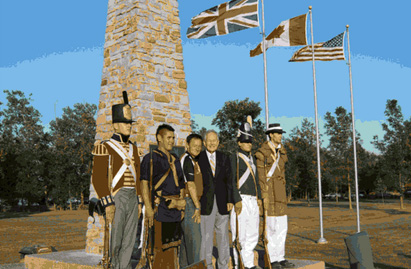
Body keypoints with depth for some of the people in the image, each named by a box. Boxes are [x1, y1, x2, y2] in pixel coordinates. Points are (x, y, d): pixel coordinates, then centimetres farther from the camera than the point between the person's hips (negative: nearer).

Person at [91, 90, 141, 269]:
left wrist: (139, 202, 13)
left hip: (132, 199, 6)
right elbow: (98, 178, -12)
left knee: (129, 241, 7)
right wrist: (107, 204, -19)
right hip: (116, 199, -6)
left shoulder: (133, 148, 14)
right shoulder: (104, 147, -7)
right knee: (114, 242, -2)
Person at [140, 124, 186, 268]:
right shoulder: (150, 159, -4)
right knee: (160, 245, -5)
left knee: (173, 244, 10)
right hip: (160, 209, -6)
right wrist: (148, 209, -17)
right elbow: (144, 185, -10)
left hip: (175, 209, 7)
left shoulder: (175, 160, 16)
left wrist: (182, 207, 14)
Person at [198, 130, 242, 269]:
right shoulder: (198, 158, 0)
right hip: (206, 204, -3)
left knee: (223, 235, 9)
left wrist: (230, 200, -1)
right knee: (206, 236, -2)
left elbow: (229, 180, 7)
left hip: (222, 204, 3)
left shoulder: (224, 158, 9)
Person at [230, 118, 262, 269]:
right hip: (240, 200, -7)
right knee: (239, 234, -5)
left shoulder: (252, 159, 18)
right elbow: (231, 180, -10)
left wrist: (259, 200, 16)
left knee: (253, 234, 8)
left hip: (252, 200, 7)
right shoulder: (234, 158, -4)